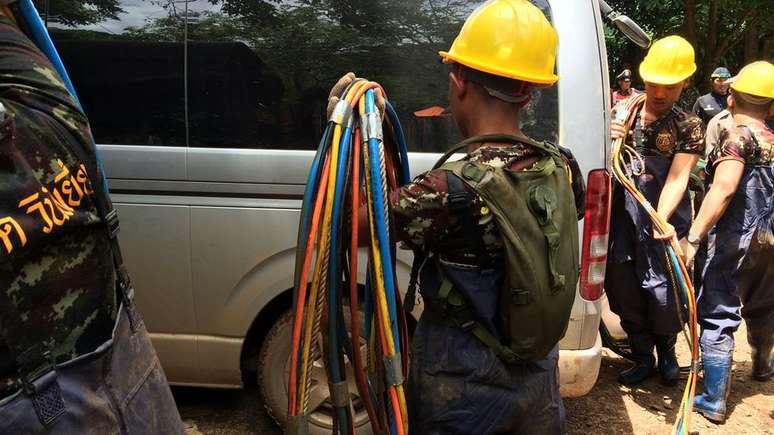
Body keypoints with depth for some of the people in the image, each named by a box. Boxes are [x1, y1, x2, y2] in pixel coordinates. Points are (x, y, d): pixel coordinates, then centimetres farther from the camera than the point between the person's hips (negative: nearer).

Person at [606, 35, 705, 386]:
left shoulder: (689, 127, -3)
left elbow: (677, 179, -16)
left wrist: (661, 219, -33)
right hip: (622, 222, 3)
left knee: (663, 294, -4)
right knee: (621, 291, 9)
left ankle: (666, 350, 29)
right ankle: (643, 358, 32)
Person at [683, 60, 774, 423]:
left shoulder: (737, 134, -14)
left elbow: (724, 189, -28)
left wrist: (694, 236, -32)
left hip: (731, 240, -7)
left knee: (718, 317, -2)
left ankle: (714, 402, 1)